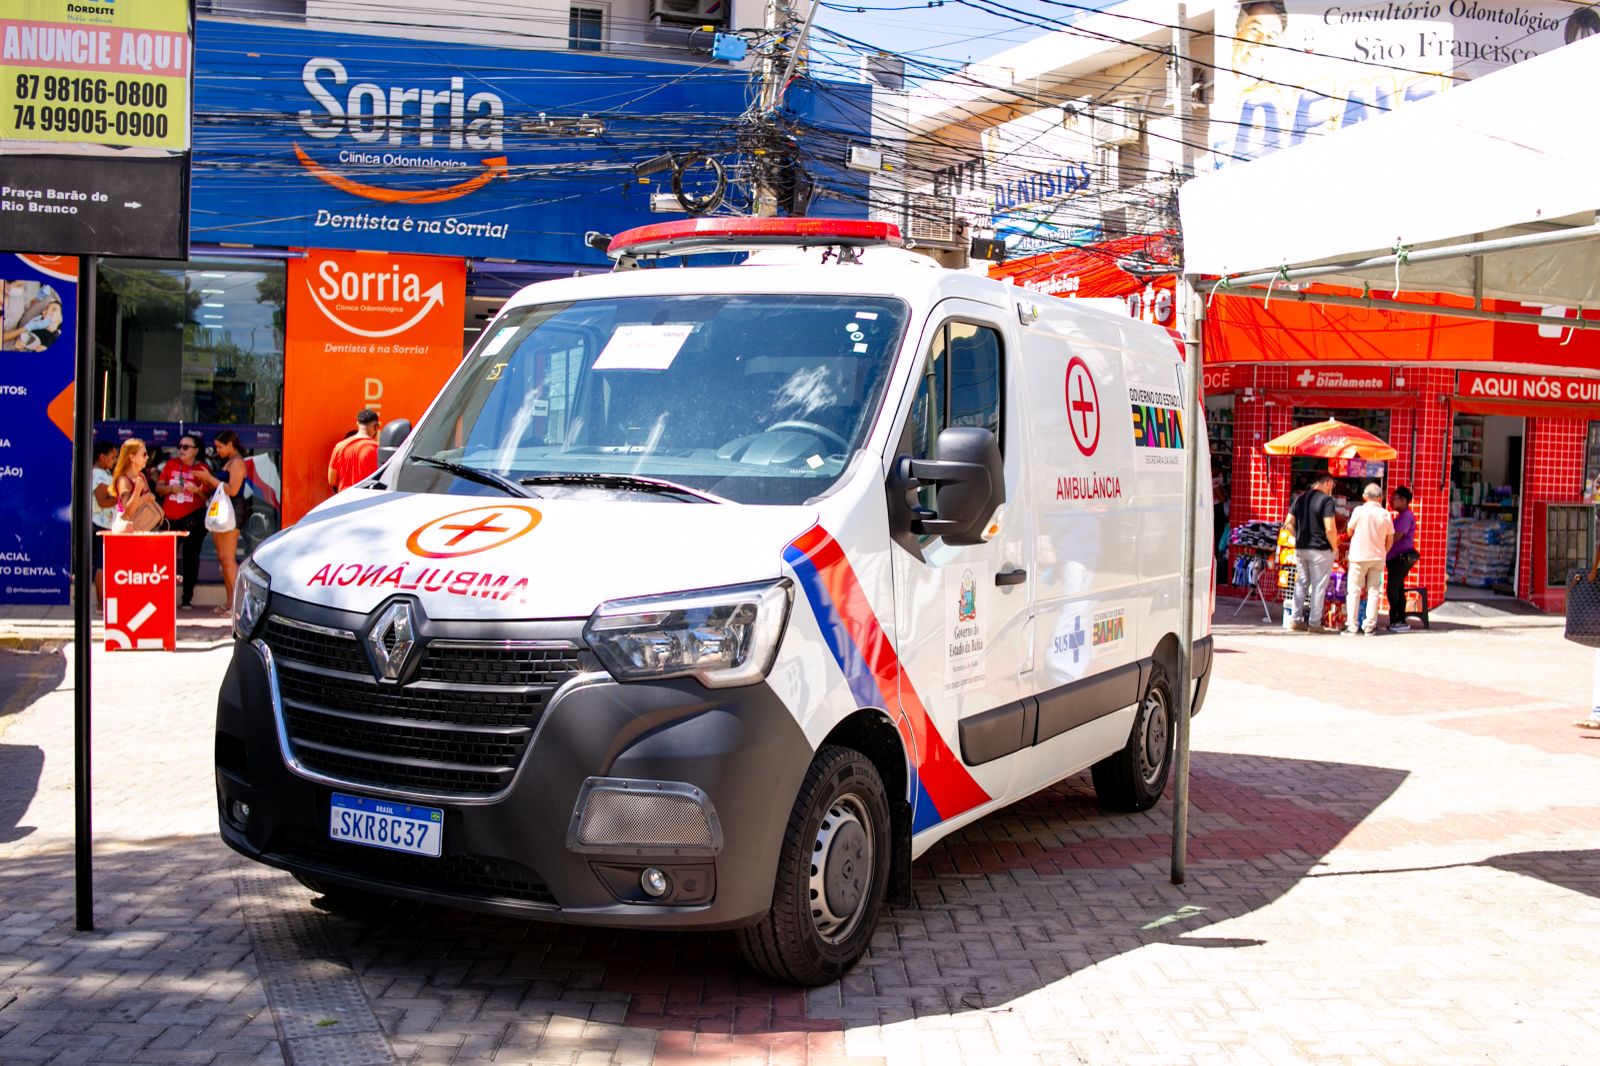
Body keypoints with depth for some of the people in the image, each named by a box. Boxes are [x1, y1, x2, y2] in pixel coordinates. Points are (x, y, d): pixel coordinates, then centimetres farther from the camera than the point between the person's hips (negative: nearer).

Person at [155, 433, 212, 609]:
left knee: (191, 558, 1)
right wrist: (171, 488, -9)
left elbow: (208, 496, 0)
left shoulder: (202, 468, 2)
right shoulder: (171, 464, 11)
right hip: (170, 519, 2)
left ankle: (188, 598, 7)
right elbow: (158, 487, 11)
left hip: (193, 520, -2)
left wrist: (197, 490, -20)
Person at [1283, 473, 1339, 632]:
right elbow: (1330, 529, -19)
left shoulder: (1300, 498, 7)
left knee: (1301, 584, 14)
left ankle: (1297, 620, 16)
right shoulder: (1326, 500, -13)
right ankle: (1314, 623, 4)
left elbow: (1288, 523, 8)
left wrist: (1298, 538, 14)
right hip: (1320, 550, -6)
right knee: (1318, 586, 2)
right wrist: (1334, 547, -6)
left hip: (1300, 548, 6)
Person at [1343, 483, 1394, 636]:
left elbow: (1350, 531, 1)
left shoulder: (1359, 511, -10)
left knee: (1354, 590, 3)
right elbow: (1390, 540, 5)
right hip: (1378, 557, 3)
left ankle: (1352, 625, 2)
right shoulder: (1386, 514, 0)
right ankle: (1370, 626, 7)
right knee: (1373, 590, 8)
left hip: (1359, 556, -3)